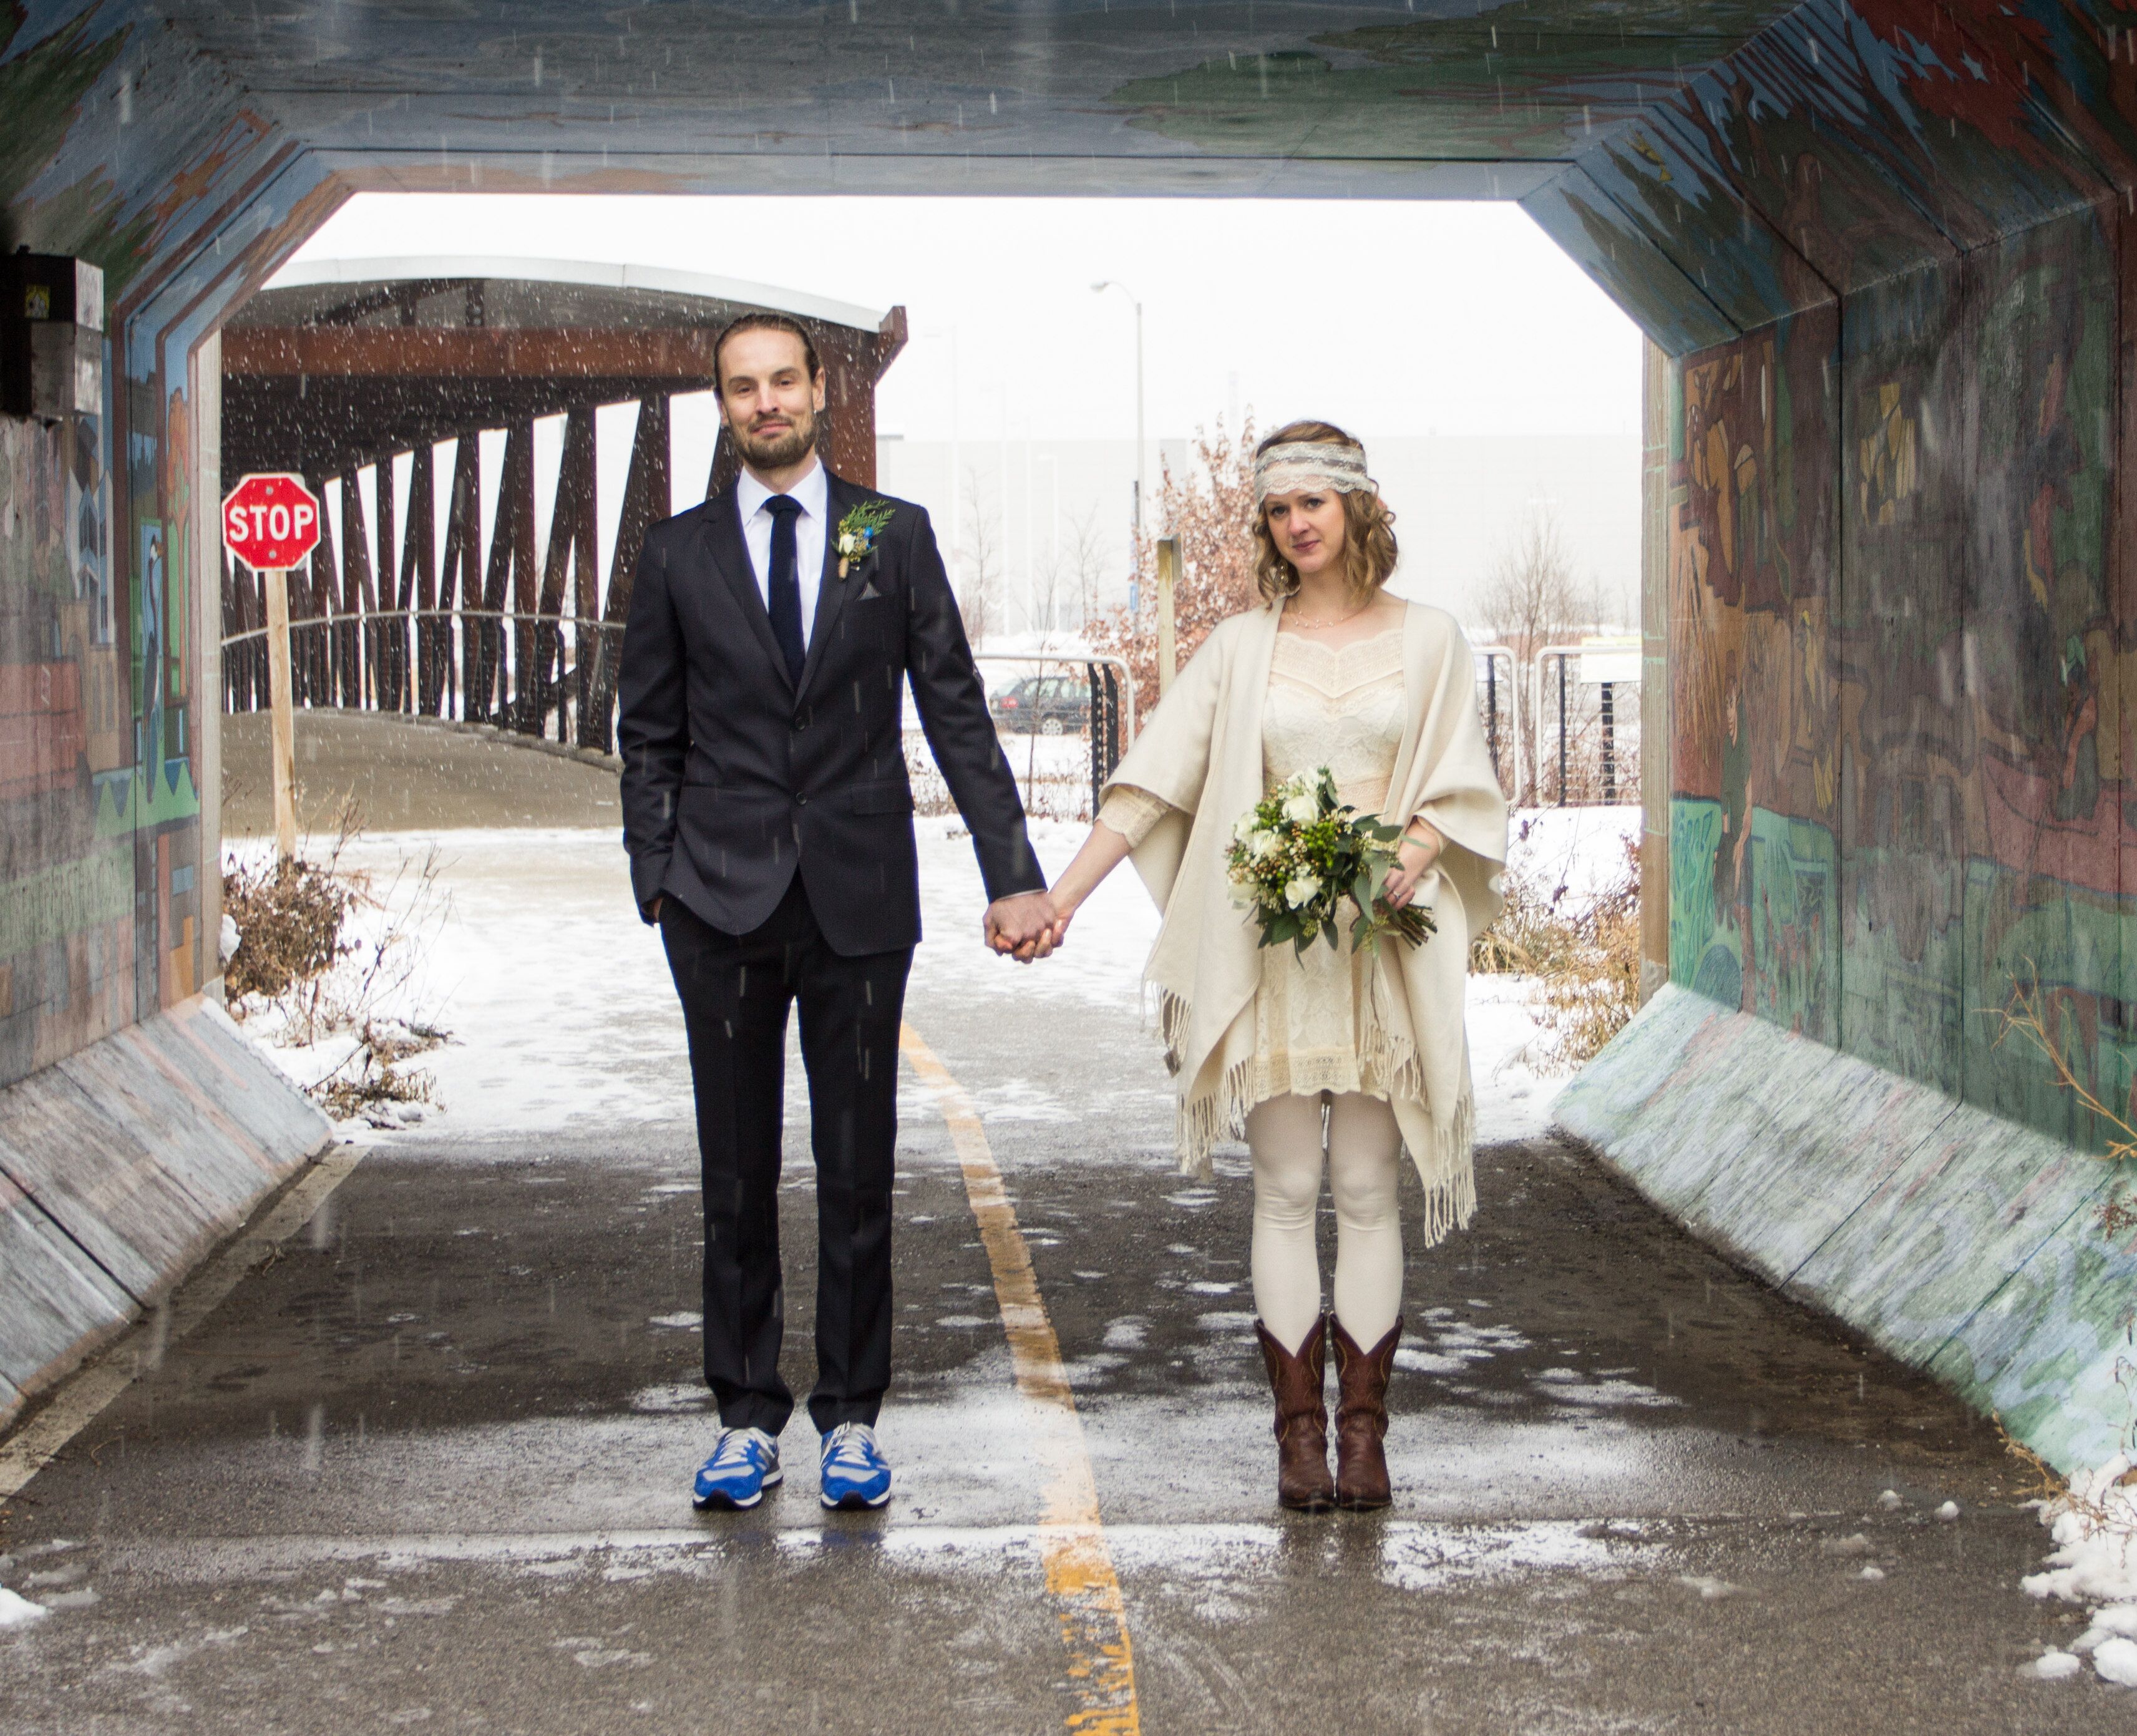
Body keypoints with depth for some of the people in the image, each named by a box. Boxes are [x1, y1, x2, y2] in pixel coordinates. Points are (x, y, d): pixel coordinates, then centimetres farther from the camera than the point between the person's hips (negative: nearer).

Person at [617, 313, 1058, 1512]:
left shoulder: (895, 536, 5)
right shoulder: (680, 555, 7)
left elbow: (957, 712, 3)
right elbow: (650, 735, 10)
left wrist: (1014, 874, -3)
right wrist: (658, 877, -1)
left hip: (858, 894, 0)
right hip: (724, 898, 1)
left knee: (859, 1168, 5)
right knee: (737, 1173, 6)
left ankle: (852, 1416, 15)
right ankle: (748, 1416, 16)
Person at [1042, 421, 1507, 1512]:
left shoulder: (1425, 640, 7)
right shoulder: (1242, 647, 8)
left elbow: (1459, 794, 6)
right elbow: (1151, 781, 2)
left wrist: (1401, 867, -14)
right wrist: (1059, 896, -8)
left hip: (1384, 943, 0)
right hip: (1269, 945, 0)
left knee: (1367, 1189, 1)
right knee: (1287, 1190, 0)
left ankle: (1362, 1428, 6)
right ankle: (1298, 1430, 5)